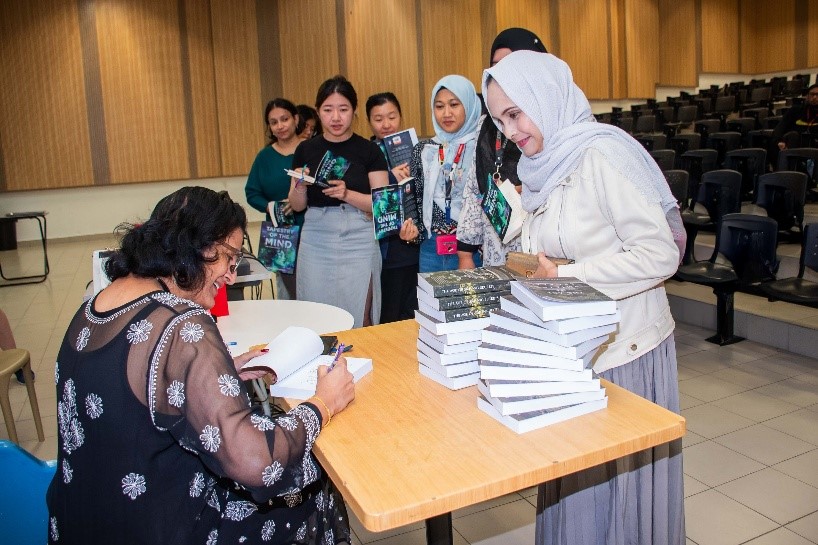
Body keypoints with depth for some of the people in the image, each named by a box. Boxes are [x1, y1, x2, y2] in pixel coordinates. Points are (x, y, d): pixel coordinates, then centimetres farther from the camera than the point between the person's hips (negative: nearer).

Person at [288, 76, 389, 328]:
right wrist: (300, 187, -10)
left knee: (358, 320, -2)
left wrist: (347, 194, -18)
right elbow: (297, 206, 11)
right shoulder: (306, 150, 8)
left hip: (357, 242, -2)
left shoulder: (368, 150, 1)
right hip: (316, 242, 2)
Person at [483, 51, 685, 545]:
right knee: (573, 483, 18)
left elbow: (660, 254, -21)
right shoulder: (545, 164, 8)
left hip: (624, 348, -7)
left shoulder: (602, 154, -17)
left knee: (619, 482, 10)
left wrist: (564, 278, -21)